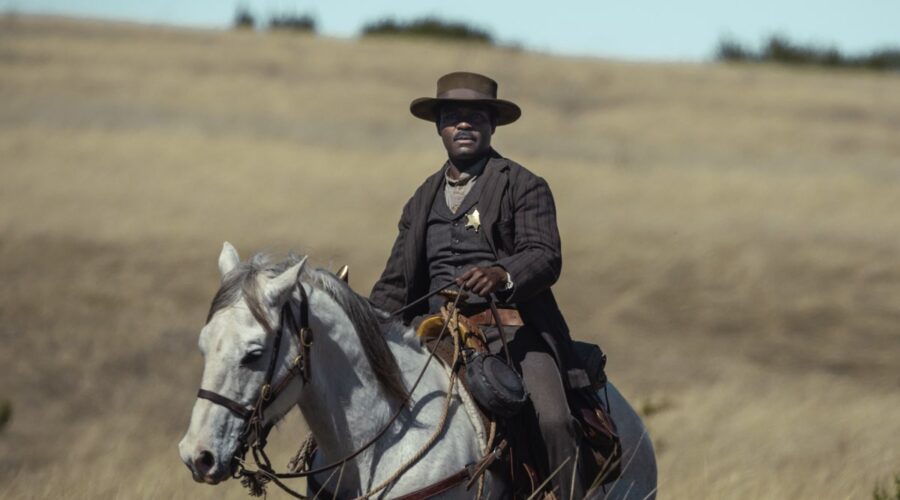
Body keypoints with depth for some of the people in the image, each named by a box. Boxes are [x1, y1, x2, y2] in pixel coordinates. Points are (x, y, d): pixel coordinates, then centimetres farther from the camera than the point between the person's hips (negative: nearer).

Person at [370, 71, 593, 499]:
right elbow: (395, 285, 21)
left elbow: (545, 256, -9)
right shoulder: (423, 201, 21)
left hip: (510, 327, -5)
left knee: (552, 420, -27)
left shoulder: (523, 187, 5)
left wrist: (502, 275, -32)